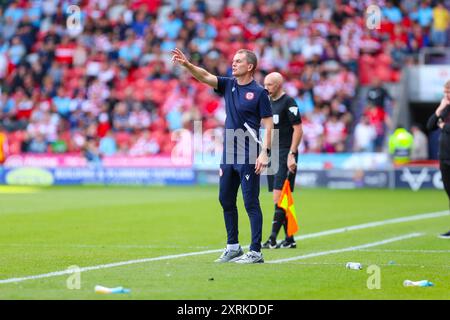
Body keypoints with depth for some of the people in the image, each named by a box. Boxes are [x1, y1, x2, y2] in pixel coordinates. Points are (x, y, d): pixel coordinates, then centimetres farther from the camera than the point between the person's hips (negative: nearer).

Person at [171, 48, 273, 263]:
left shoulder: (259, 92, -6)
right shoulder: (228, 85, 10)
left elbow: (268, 125, -8)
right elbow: (205, 76, -2)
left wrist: (265, 153, -16)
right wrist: (186, 64, -19)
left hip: (248, 156, -7)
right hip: (228, 155, 7)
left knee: (251, 203, -5)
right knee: (226, 200, 12)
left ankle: (256, 252, -2)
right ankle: (233, 247, 23)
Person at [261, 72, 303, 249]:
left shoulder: (288, 102, -9)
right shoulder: (269, 102, 16)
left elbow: (298, 129, -13)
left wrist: (291, 155, -18)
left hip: (285, 154, -9)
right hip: (272, 154, 9)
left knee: (279, 197, -13)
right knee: (280, 199, 8)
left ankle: (273, 239, -16)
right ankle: (289, 239, 12)